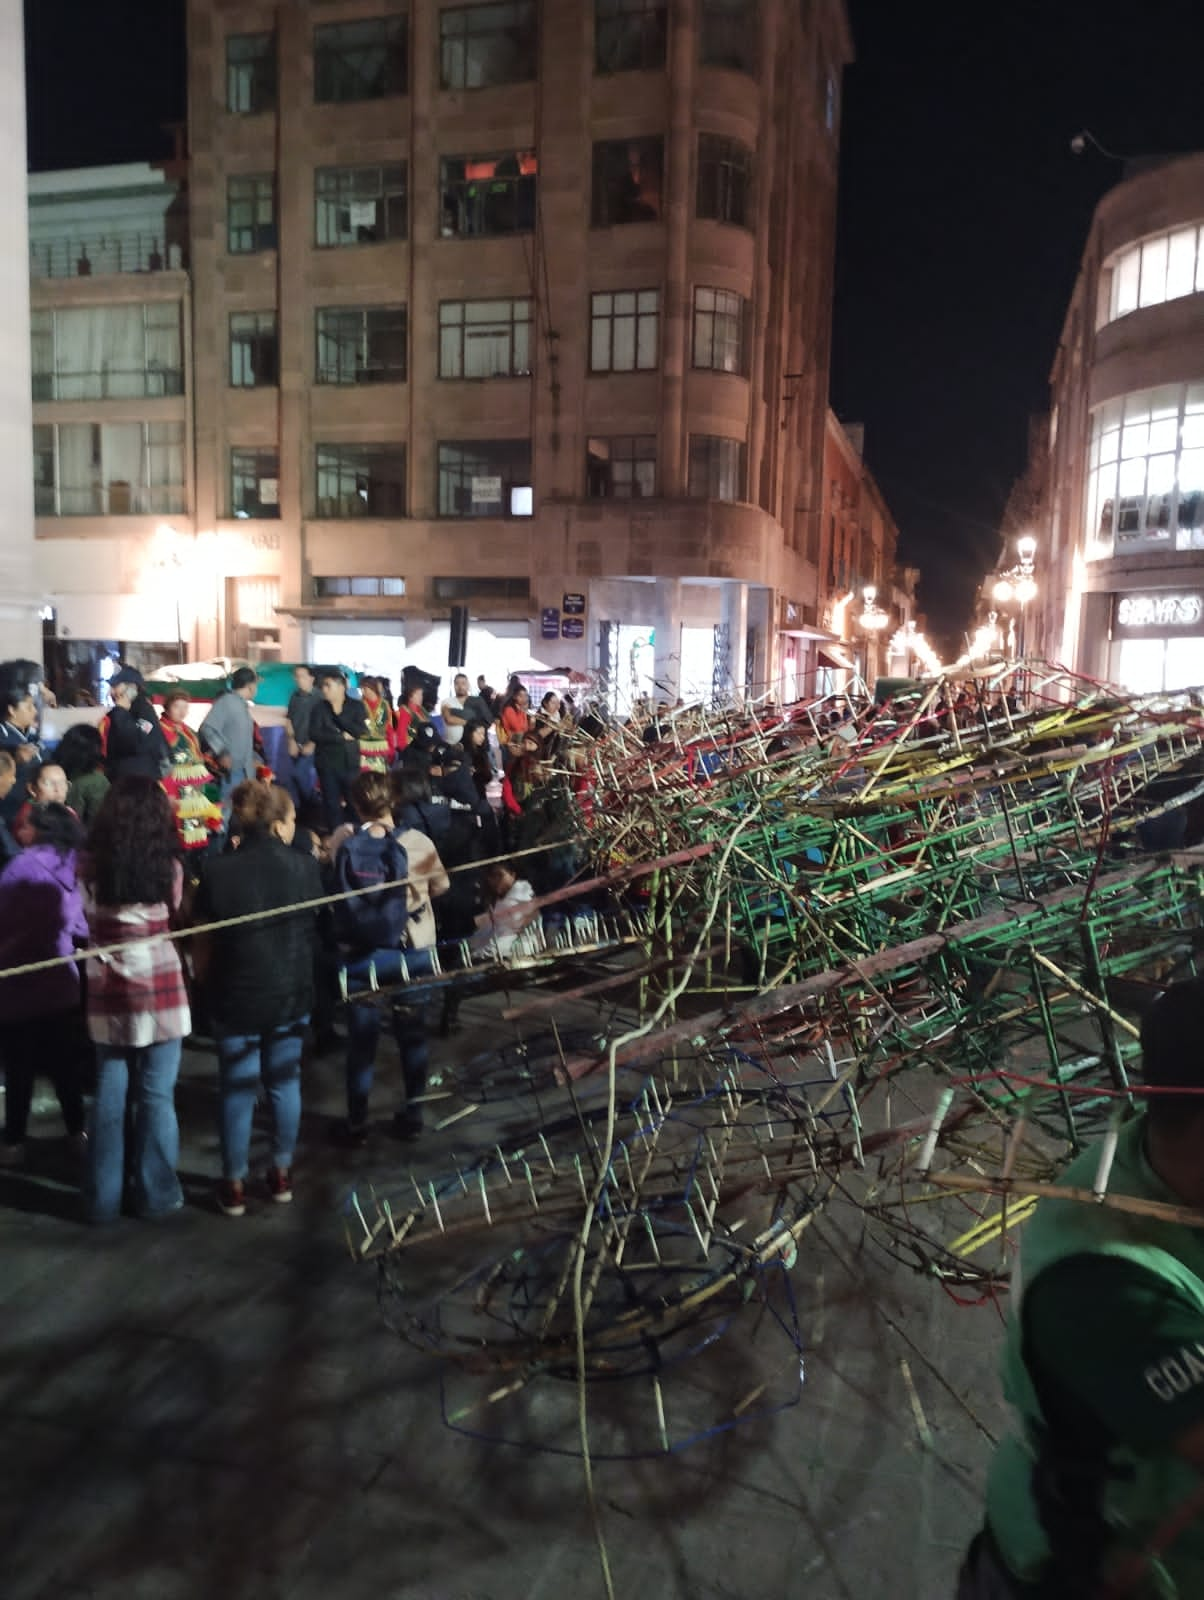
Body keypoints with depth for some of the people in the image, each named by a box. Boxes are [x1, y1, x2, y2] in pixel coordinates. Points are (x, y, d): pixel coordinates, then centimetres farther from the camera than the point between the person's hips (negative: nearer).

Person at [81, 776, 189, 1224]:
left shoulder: (91, 866, -4)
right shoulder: (167, 867, -10)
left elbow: (87, 920, 7)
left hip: (107, 992, 3)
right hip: (158, 990, -3)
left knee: (109, 1093, 12)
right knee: (156, 1095, 7)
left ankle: (103, 1197, 21)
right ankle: (155, 1193, 17)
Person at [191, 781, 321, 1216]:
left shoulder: (217, 871, -14)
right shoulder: (305, 866, -9)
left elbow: (202, 947, -7)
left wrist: (207, 987, 7)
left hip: (235, 997, -1)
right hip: (291, 995, 2)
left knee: (236, 1090, 11)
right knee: (285, 1083, 16)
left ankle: (235, 1186, 23)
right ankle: (282, 1174, 28)